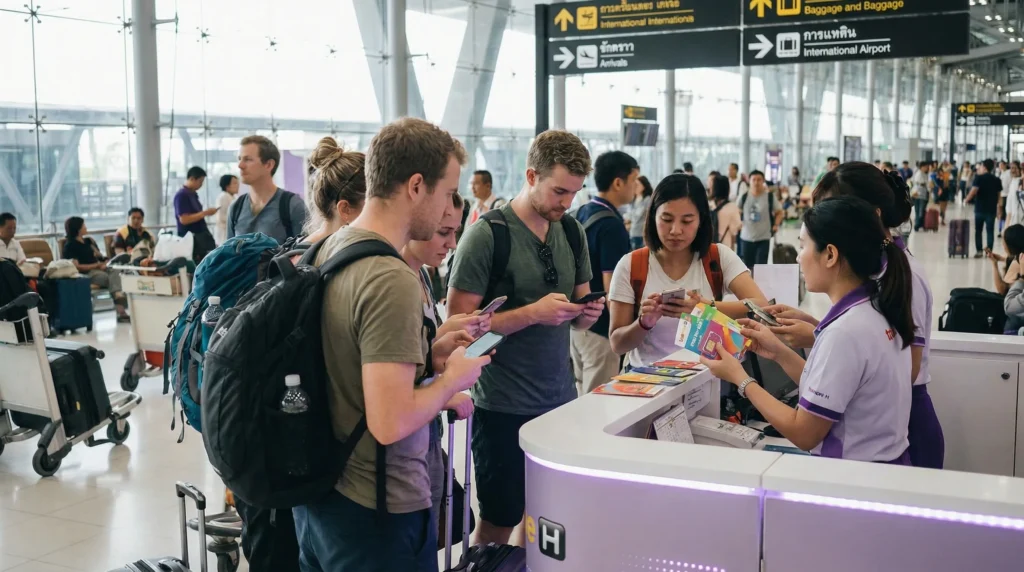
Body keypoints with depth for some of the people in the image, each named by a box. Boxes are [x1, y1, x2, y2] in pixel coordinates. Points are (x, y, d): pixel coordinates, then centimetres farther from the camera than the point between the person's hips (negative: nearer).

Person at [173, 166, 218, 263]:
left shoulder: (193, 194, 12)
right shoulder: (182, 195, -14)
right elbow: (184, 219, -22)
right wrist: (205, 213, -19)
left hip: (200, 237, 8)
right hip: (190, 239, -8)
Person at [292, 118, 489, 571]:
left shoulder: (327, 250, 3)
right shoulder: (392, 281, -25)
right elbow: (390, 424, -28)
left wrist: (425, 356, 7)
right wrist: (453, 378, -12)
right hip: (376, 512, -8)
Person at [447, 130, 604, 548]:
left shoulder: (573, 232, 7)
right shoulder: (487, 235, -12)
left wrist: (588, 313, -6)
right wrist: (533, 313, -22)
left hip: (560, 398, 6)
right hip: (504, 404, -5)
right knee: (496, 525, 4)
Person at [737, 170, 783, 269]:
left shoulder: (770, 197, -4)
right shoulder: (744, 197, 0)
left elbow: (779, 212, 9)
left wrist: (776, 225, -5)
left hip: (764, 238, -2)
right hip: (746, 237, 2)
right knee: (748, 266, 12)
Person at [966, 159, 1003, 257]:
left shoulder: (979, 178, -8)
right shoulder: (997, 180, 5)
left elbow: (973, 191, -19)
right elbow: (999, 195, 8)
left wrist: (966, 200, -6)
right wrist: (997, 205, 19)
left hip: (980, 209, -2)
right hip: (991, 209, 2)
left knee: (978, 230, 9)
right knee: (990, 231, 7)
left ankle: (979, 251, 7)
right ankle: (989, 250, 4)